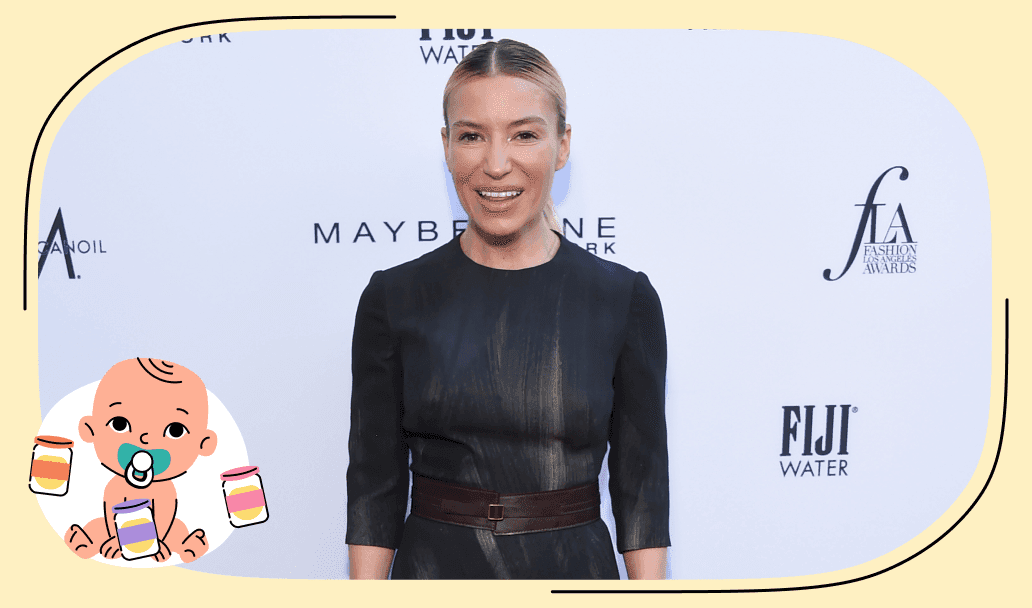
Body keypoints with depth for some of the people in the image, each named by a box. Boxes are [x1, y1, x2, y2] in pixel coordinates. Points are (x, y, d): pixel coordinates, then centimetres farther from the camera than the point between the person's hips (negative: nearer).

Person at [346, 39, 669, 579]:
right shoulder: (393, 298, -5)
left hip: (576, 566, 0)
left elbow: (641, 485, -2)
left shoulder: (625, 300, -5)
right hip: (434, 565, 0)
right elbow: (375, 484, -2)